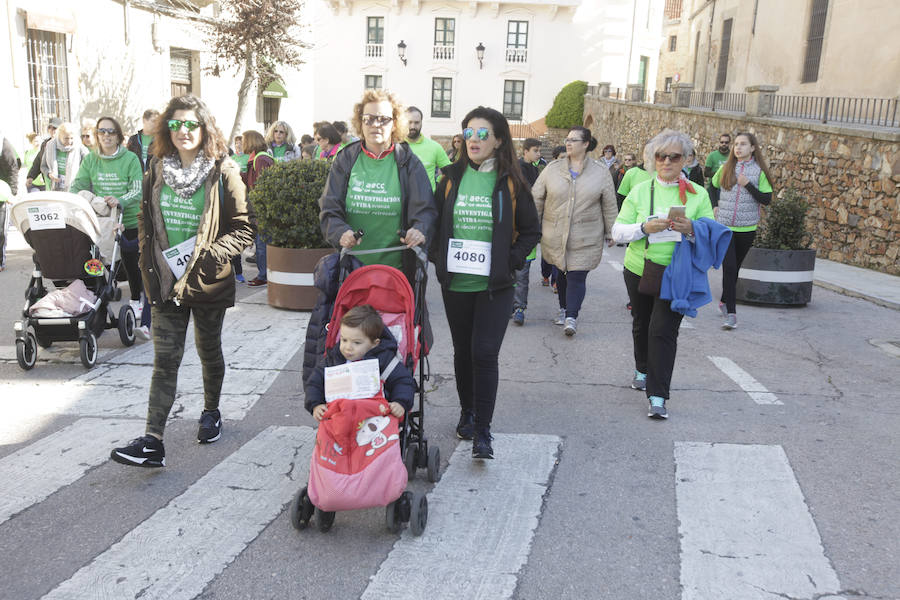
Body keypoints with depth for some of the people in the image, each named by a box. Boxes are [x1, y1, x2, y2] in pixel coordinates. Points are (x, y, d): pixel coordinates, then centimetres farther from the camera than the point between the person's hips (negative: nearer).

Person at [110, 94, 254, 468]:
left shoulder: (224, 171, -8)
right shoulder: (158, 170, 6)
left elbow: (243, 229, -10)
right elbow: (145, 219, 17)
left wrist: (207, 255, -20)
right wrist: (150, 260, 4)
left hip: (208, 282, -2)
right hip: (166, 280, 3)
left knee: (209, 351, 16)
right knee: (165, 359, -2)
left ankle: (211, 412, 39)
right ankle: (152, 443, -5)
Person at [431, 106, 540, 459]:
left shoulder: (510, 183, -1)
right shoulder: (452, 178, 5)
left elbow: (531, 229, 5)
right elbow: (434, 220, 14)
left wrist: (511, 261, -5)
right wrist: (439, 257, 1)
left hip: (495, 285, -3)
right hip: (455, 283, 3)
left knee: (485, 353, -9)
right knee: (463, 350, 14)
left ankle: (482, 431, 1)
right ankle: (467, 412, 34)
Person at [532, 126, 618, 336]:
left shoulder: (601, 172, 0)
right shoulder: (552, 169, 2)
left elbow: (609, 206, 7)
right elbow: (537, 198, 7)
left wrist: (610, 233, 9)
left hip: (585, 238, -2)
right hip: (555, 236, 2)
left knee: (577, 276, -8)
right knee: (561, 272, 13)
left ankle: (571, 316, -3)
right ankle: (564, 308, 30)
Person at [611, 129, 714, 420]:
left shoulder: (698, 195, 0)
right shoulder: (640, 191, 2)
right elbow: (618, 231, -2)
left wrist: (691, 229, -22)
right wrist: (645, 227, -20)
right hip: (639, 271, 3)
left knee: (663, 330, -12)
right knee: (641, 324, 19)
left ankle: (658, 396, -7)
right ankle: (642, 370, 46)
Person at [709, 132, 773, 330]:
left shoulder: (759, 171, -1)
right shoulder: (726, 168, 5)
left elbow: (766, 199, -6)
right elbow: (713, 186, 23)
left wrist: (748, 184, -16)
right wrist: (715, 205, 9)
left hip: (747, 228, 0)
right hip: (724, 225, 0)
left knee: (735, 268, 12)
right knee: (729, 267, -11)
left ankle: (724, 301, 32)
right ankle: (730, 313, -12)